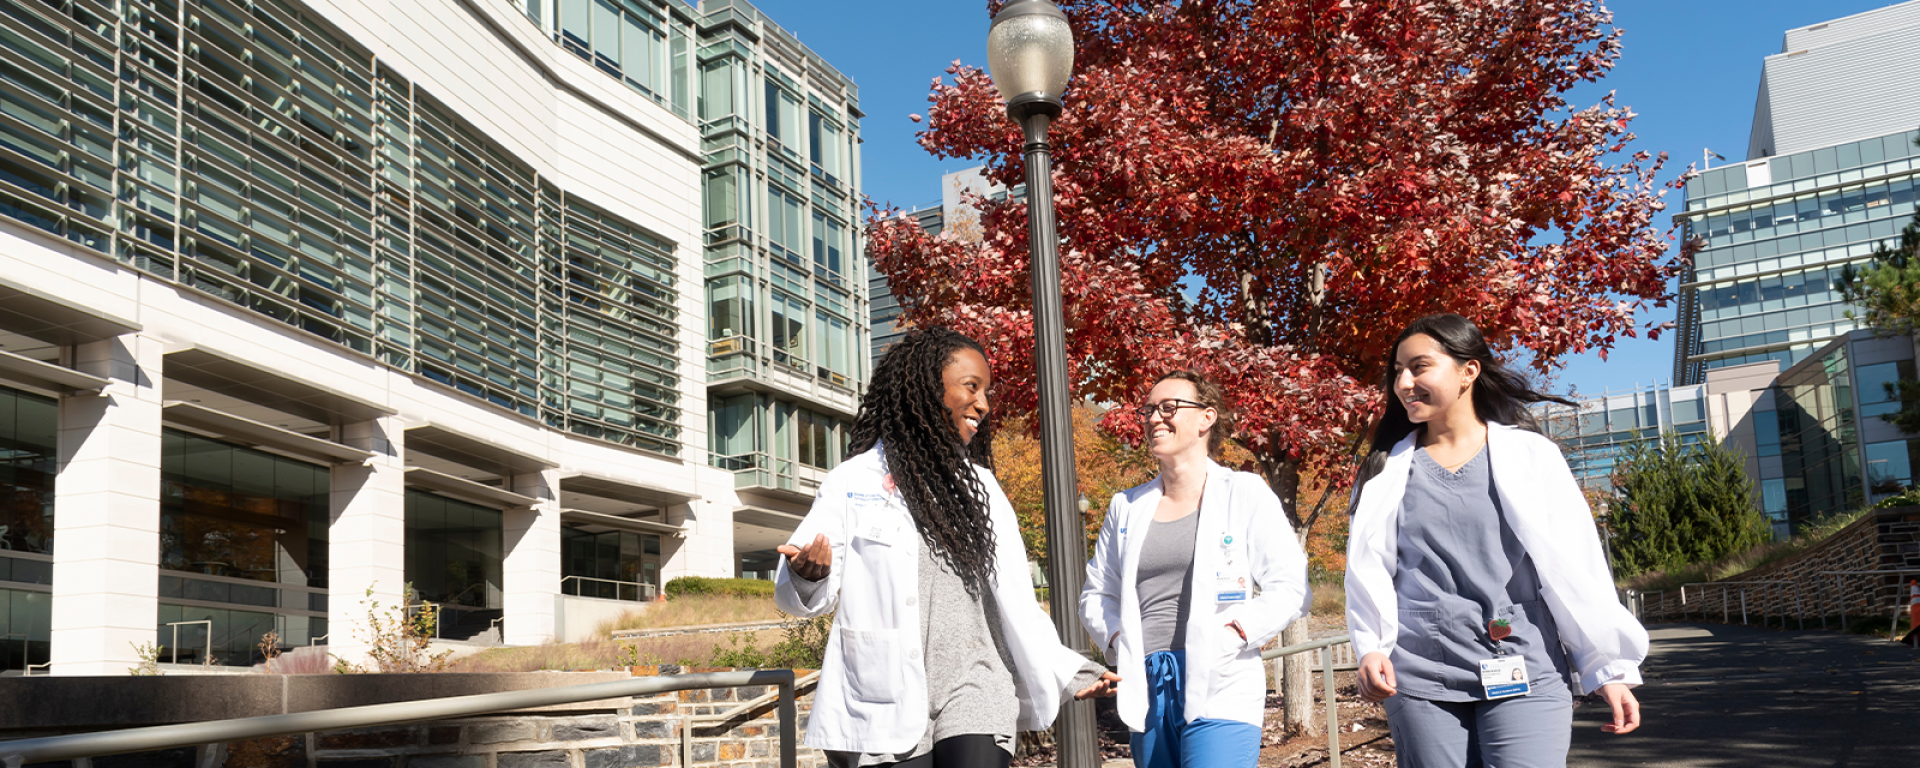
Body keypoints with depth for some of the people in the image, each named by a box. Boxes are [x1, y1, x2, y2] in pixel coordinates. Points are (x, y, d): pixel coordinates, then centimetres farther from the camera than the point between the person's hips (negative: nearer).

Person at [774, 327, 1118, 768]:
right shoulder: (854, 482, 3)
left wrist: (1067, 673, 11)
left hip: (973, 688, 3)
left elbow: (1014, 600, 18)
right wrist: (808, 575, -21)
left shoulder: (980, 487, 16)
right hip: (888, 699, -2)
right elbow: (802, 597, 1)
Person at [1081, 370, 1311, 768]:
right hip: (1146, 691, 5)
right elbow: (1096, 594, 21)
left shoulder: (1244, 493, 3)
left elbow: (1290, 588, -1)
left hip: (1220, 693, -4)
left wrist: (1235, 633, -13)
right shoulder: (1126, 506, 15)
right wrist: (1116, 638, 2)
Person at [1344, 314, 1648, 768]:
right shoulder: (1387, 471, 8)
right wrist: (1371, 648, -6)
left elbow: (1577, 569, 2)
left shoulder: (1530, 457, 2)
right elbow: (1369, 571, 9)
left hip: (1524, 678, -2)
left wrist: (1609, 668, 0)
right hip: (1420, 684, 2)